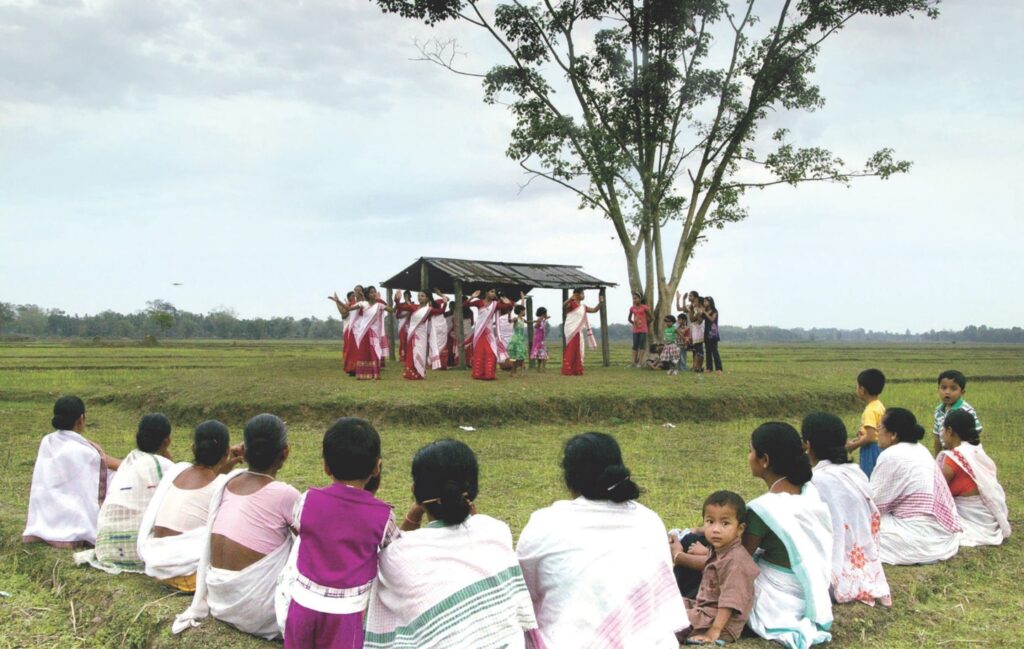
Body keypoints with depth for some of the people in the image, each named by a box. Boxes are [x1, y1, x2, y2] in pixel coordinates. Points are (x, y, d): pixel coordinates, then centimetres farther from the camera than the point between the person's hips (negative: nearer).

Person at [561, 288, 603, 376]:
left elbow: (594, 310, 21)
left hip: (578, 331, 8)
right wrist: (570, 299, -44)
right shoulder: (571, 304, -8)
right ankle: (567, 370, -9)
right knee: (571, 350, -10)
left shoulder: (583, 306, 15)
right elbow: (564, 307, -29)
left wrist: (600, 303, 6)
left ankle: (576, 370, 15)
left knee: (578, 351, 10)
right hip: (571, 330, -8)